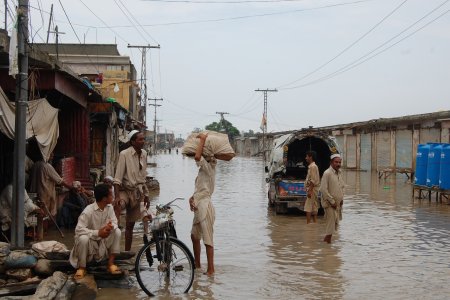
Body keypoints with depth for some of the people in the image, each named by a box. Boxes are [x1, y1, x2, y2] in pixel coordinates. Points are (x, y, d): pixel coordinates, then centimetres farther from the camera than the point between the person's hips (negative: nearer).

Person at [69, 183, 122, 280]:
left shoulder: (109, 207, -7)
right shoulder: (88, 211, -26)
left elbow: (114, 222, -6)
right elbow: (78, 229, -31)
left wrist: (110, 226, -31)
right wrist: (98, 233, -37)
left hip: (103, 240, 5)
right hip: (90, 240, -5)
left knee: (117, 231, -17)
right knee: (83, 238, -37)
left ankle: (110, 263, -8)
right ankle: (82, 267, -14)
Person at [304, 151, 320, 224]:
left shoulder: (312, 166, -15)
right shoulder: (313, 166, 17)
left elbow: (313, 180, -21)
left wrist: (310, 190, -23)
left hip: (312, 189, -10)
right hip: (313, 190, 10)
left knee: (308, 208, -10)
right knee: (314, 207, 11)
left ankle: (308, 223, -12)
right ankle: (315, 222, 13)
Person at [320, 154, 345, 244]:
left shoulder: (340, 172, 9)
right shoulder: (327, 173, -16)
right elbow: (323, 189, -19)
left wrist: (342, 198, 8)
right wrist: (332, 201, -18)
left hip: (338, 203, 8)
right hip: (329, 203, -8)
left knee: (336, 223, 12)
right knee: (331, 222, -8)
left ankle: (326, 239, 25)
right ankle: (328, 240, 1)